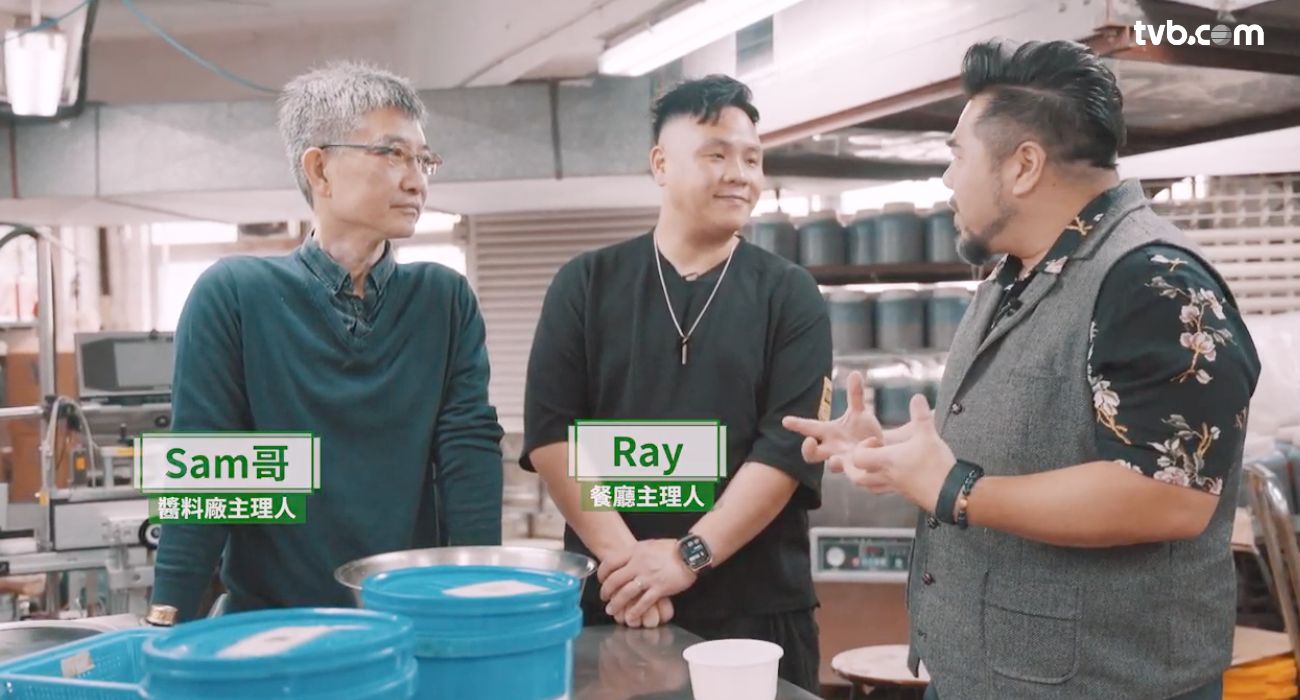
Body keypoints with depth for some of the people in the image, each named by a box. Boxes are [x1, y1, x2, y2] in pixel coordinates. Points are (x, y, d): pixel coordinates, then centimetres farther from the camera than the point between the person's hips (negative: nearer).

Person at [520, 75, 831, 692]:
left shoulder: (790, 296, 2)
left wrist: (691, 554, -16)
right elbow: (550, 431, -3)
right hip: (608, 601, 1)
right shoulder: (586, 284, 4)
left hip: (756, 608, 0)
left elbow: (789, 445, -8)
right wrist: (621, 555, -13)